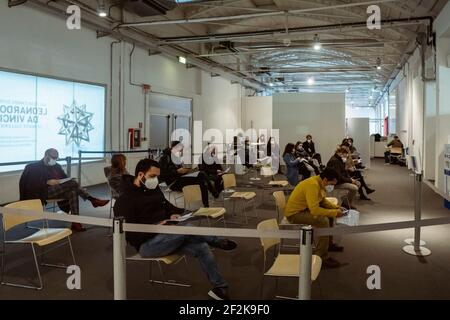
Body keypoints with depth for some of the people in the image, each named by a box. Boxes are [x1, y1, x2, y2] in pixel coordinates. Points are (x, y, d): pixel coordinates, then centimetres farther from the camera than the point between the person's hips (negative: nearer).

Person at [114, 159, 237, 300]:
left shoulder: (155, 190, 9)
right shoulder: (125, 201, -13)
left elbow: (167, 206, 24)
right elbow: (126, 233, -19)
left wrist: (173, 214, 0)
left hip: (164, 237, 8)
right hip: (147, 244, -7)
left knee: (201, 246, -14)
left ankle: (220, 287, -3)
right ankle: (217, 241, -4)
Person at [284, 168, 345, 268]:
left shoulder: (319, 182, 2)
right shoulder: (313, 185, -27)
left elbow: (323, 200, 18)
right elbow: (314, 209, -34)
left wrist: (335, 207, 3)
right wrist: (334, 213, -25)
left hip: (304, 209, 11)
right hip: (294, 213, -11)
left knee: (329, 214, 16)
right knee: (323, 221, -27)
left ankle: (329, 243, 31)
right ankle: (321, 257, -19)